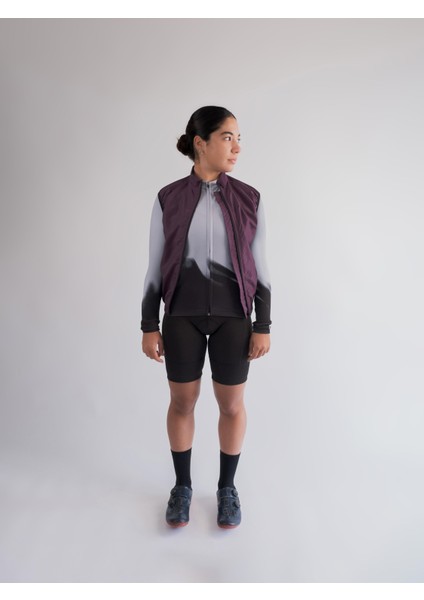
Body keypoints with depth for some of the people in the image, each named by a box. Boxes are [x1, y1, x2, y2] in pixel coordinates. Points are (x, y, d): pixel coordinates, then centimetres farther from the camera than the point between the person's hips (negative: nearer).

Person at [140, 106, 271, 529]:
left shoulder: (248, 199, 0)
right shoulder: (168, 199, -2)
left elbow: (259, 266, 1)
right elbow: (155, 267, 1)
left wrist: (263, 325, -2)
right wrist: (149, 326, -1)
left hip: (232, 315, 1)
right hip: (182, 315, 0)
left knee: (231, 404, 9)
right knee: (182, 401, 11)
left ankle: (227, 487, 32)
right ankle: (182, 485, 33)